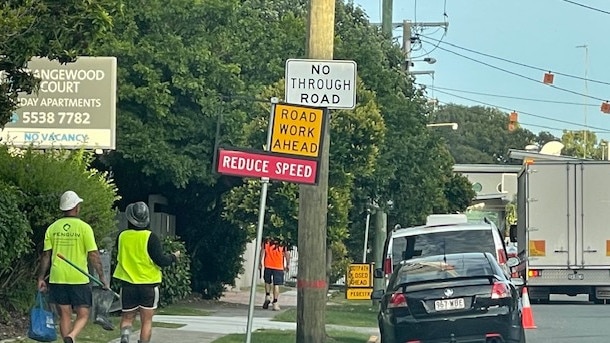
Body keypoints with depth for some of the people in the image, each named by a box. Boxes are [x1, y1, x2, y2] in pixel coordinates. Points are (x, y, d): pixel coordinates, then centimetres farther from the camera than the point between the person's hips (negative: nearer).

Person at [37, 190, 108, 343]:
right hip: (79, 279, -3)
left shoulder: (52, 228, 4)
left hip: (57, 279, 3)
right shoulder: (84, 227, -6)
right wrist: (102, 277, -2)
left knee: (65, 316, 11)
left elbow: (46, 255, 4)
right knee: (83, 315, 3)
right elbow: (93, 255, -8)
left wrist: (41, 278, 10)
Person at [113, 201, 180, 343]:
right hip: (149, 284, -2)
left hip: (128, 283, 2)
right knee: (146, 321, 8)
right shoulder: (150, 237, -12)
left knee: (127, 317, 12)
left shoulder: (122, 236, -2)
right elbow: (161, 261, -12)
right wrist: (174, 257, 6)